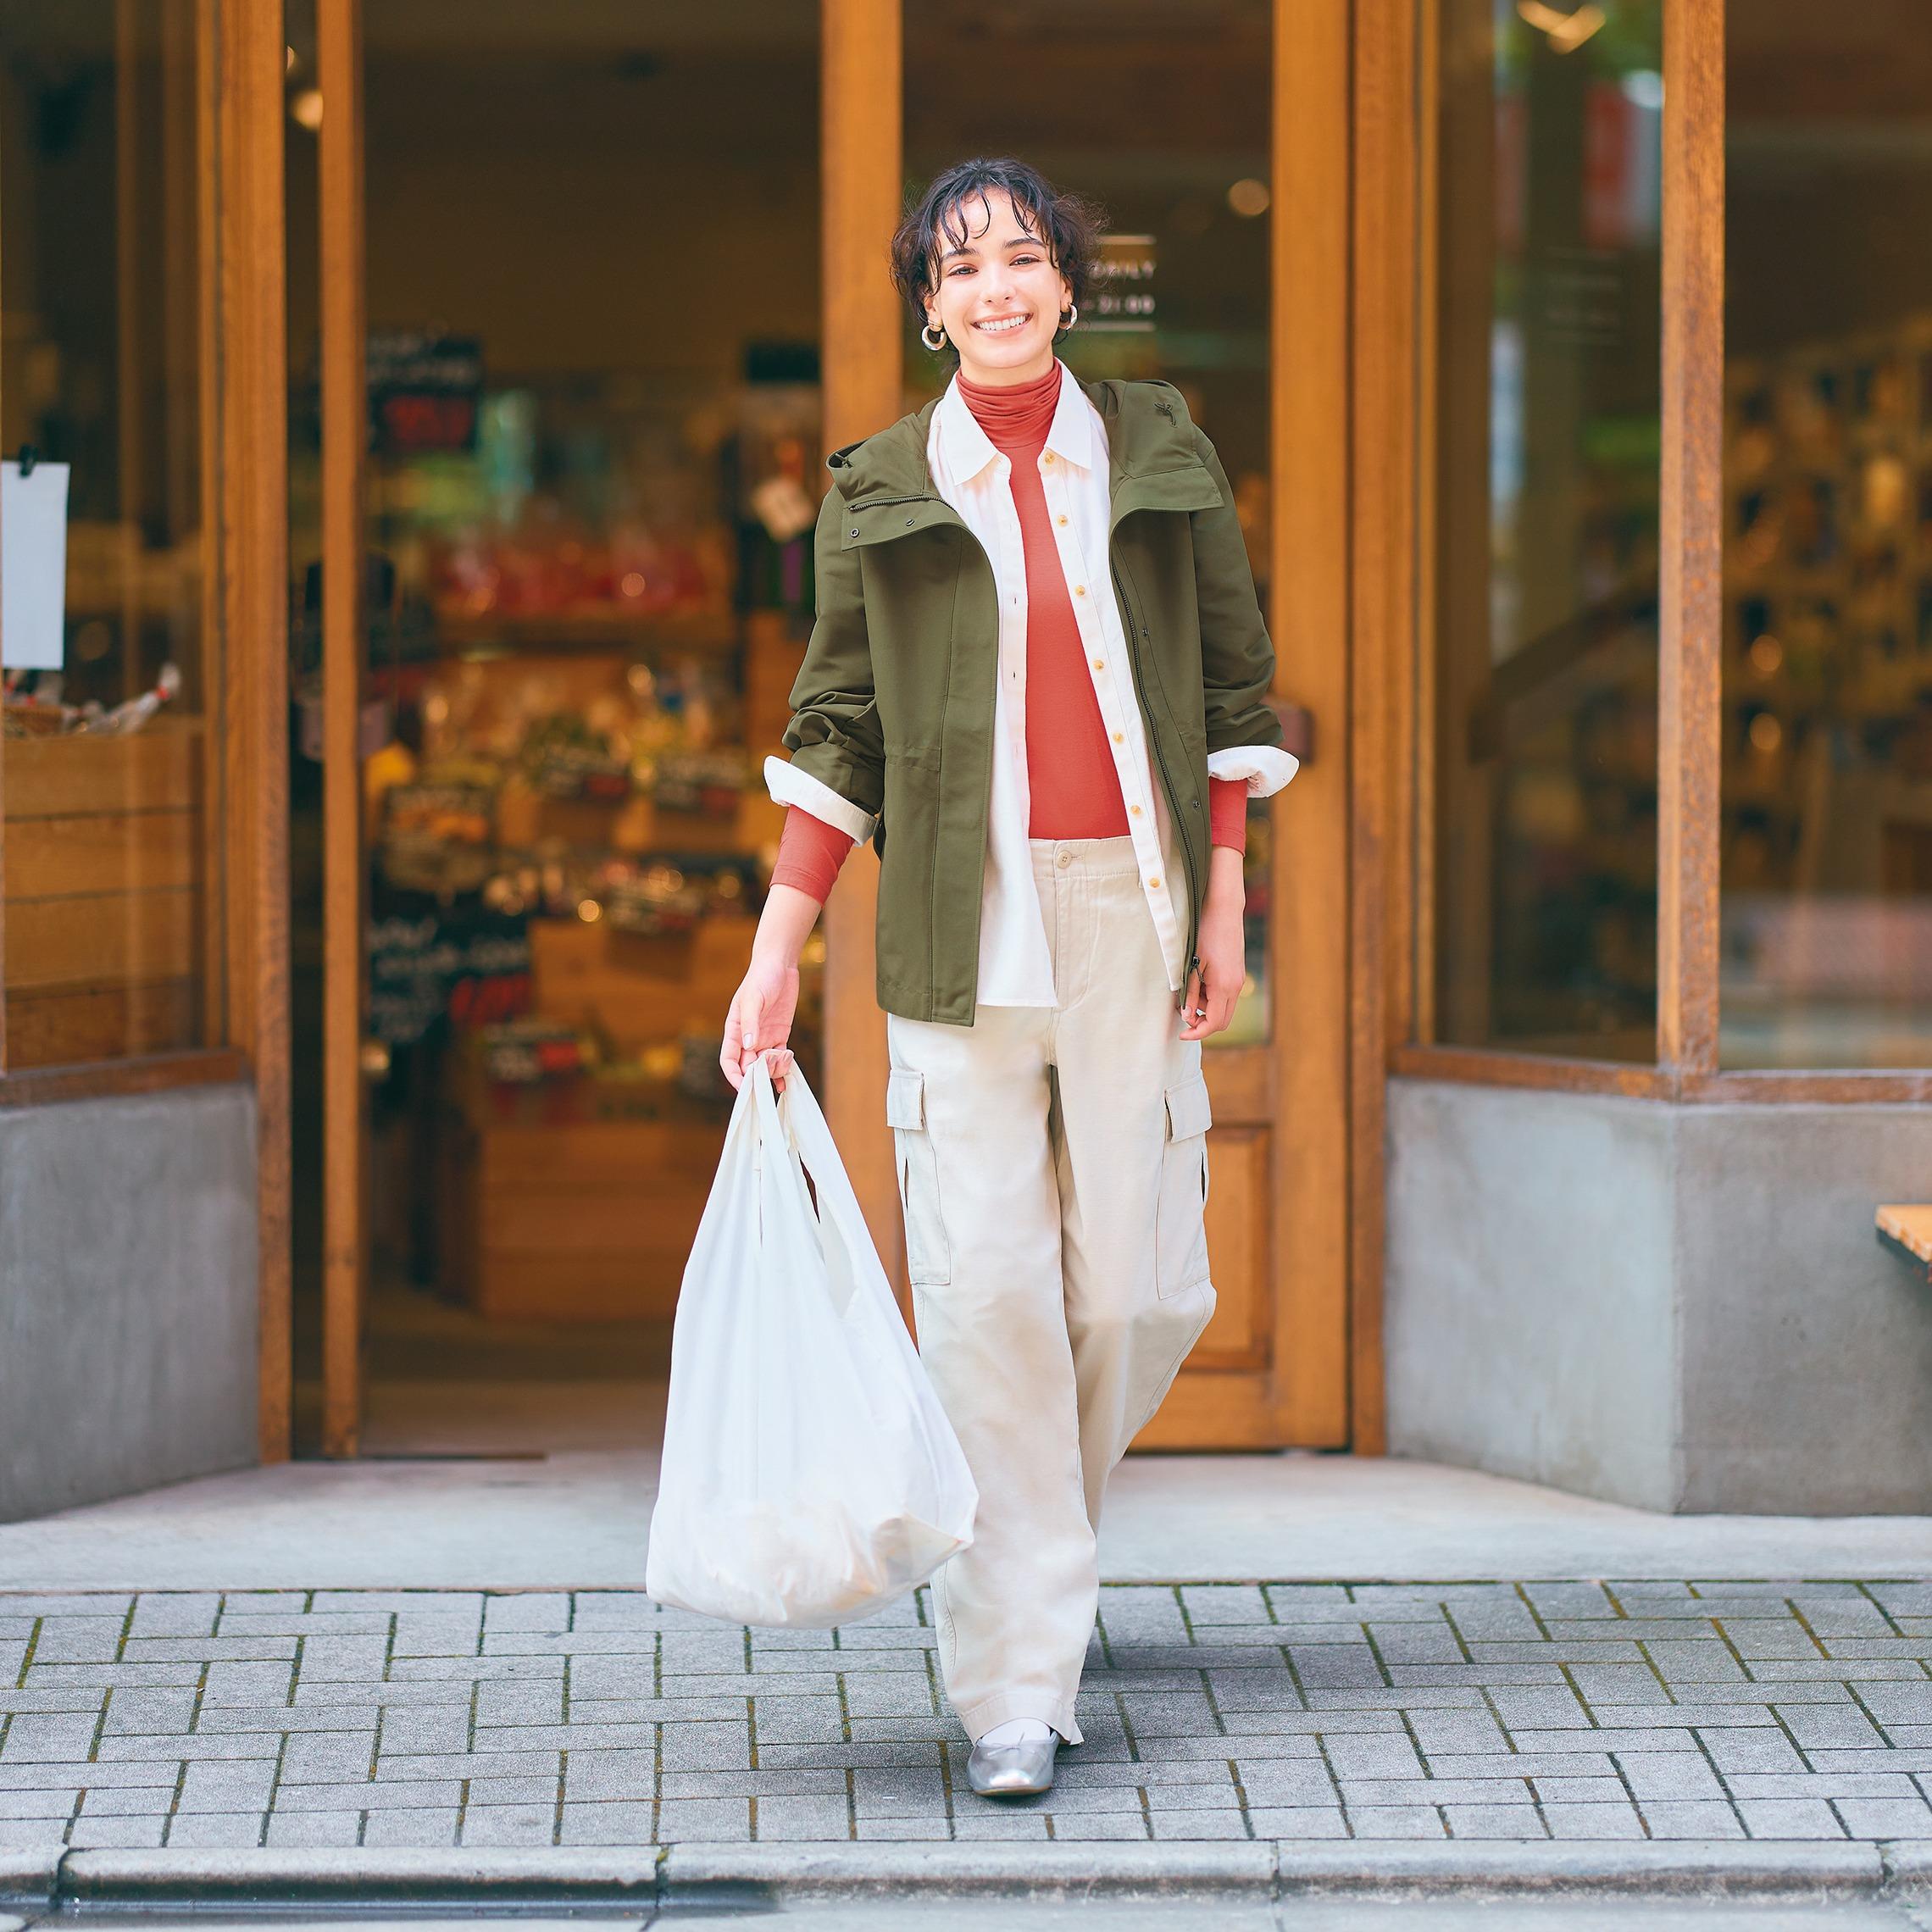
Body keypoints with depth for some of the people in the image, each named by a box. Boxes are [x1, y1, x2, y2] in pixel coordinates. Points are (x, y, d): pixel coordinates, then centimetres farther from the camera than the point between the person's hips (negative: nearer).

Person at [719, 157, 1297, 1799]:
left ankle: (1017, 1542, 31)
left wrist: (1225, 909, 2)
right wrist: (775, 963, 3)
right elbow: (837, 734, 7)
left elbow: (1232, 685, 9)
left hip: (1134, 909, 1)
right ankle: (1016, 1681, -3)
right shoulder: (881, 492, 5)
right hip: (966, 923, -1)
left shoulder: (1160, 455, 7)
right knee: (986, 1292, -8)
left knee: (1133, 1291, 1)